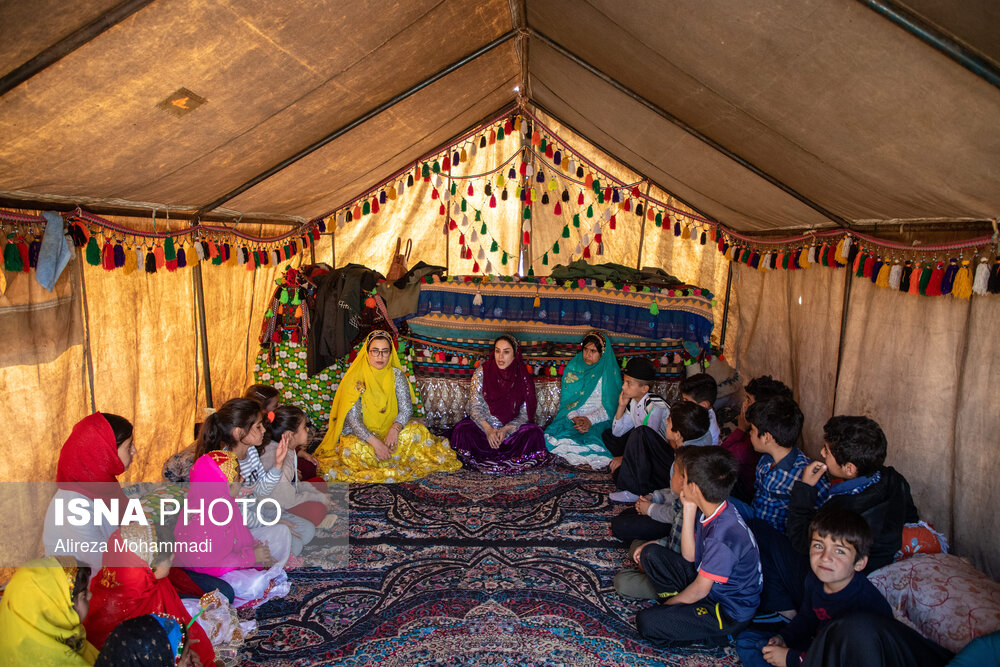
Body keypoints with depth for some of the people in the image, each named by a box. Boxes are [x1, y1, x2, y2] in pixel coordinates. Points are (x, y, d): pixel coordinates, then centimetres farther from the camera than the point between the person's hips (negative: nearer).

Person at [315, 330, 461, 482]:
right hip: (362, 434, -2)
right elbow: (352, 419, -17)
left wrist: (395, 429, -30)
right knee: (355, 450, -35)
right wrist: (374, 442, -32)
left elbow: (406, 409, -8)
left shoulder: (397, 375, -3)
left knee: (417, 430, -25)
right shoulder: (354, 378, -12)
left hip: (389, 429, 2)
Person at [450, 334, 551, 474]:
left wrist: (506, 429, -21)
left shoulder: (522, 378, -5)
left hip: (511, 429, 1)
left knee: (535, 434, -28)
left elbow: (525, 414, -4)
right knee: (462, 432, -30)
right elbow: (475, 407, -6)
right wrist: (488, 429, -23)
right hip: (483, 425, 0)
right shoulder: (482, 372, -5)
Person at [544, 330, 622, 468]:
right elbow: (566, 399, 5)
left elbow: (610, 406, -3)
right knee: (555, 435, -26)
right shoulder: (572, 368, 10)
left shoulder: (610, 373, 2)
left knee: (591, 441, -34)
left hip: (598, 420, -3)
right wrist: (575, 418, -15)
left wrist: (590, 420, -19)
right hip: (570, 417, 3)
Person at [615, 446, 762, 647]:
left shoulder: (723, 536, -33)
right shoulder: (709, 510, -7)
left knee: (647, 622, -21)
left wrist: (665, 606, -8)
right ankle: (681, 610, 2)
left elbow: (699, 590, -23)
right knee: (650, 553, 0)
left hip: (729, 613, -8)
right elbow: (690, 557, -2)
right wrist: (689, 510, -11)